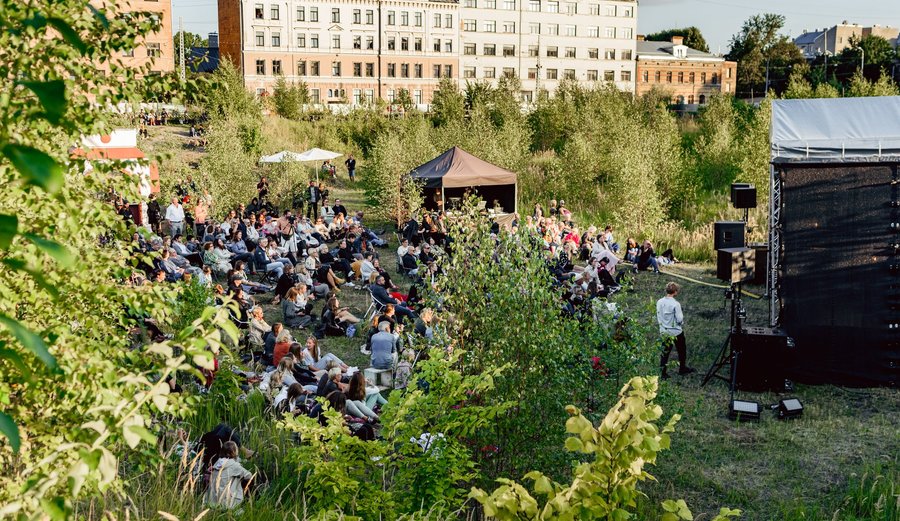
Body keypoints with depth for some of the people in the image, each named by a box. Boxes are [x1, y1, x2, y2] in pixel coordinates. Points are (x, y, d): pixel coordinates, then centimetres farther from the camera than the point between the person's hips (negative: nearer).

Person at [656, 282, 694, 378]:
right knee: (681, 351, 17)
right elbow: (679, 319, -19)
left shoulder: (659, 302, -5)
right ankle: (682, 369, 31)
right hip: (676, 332, -5)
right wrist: (682, 323, 3)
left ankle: (662, 372, 13)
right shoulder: (675, 304, -22)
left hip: (664, 331, 5)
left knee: (665, 352, 13)